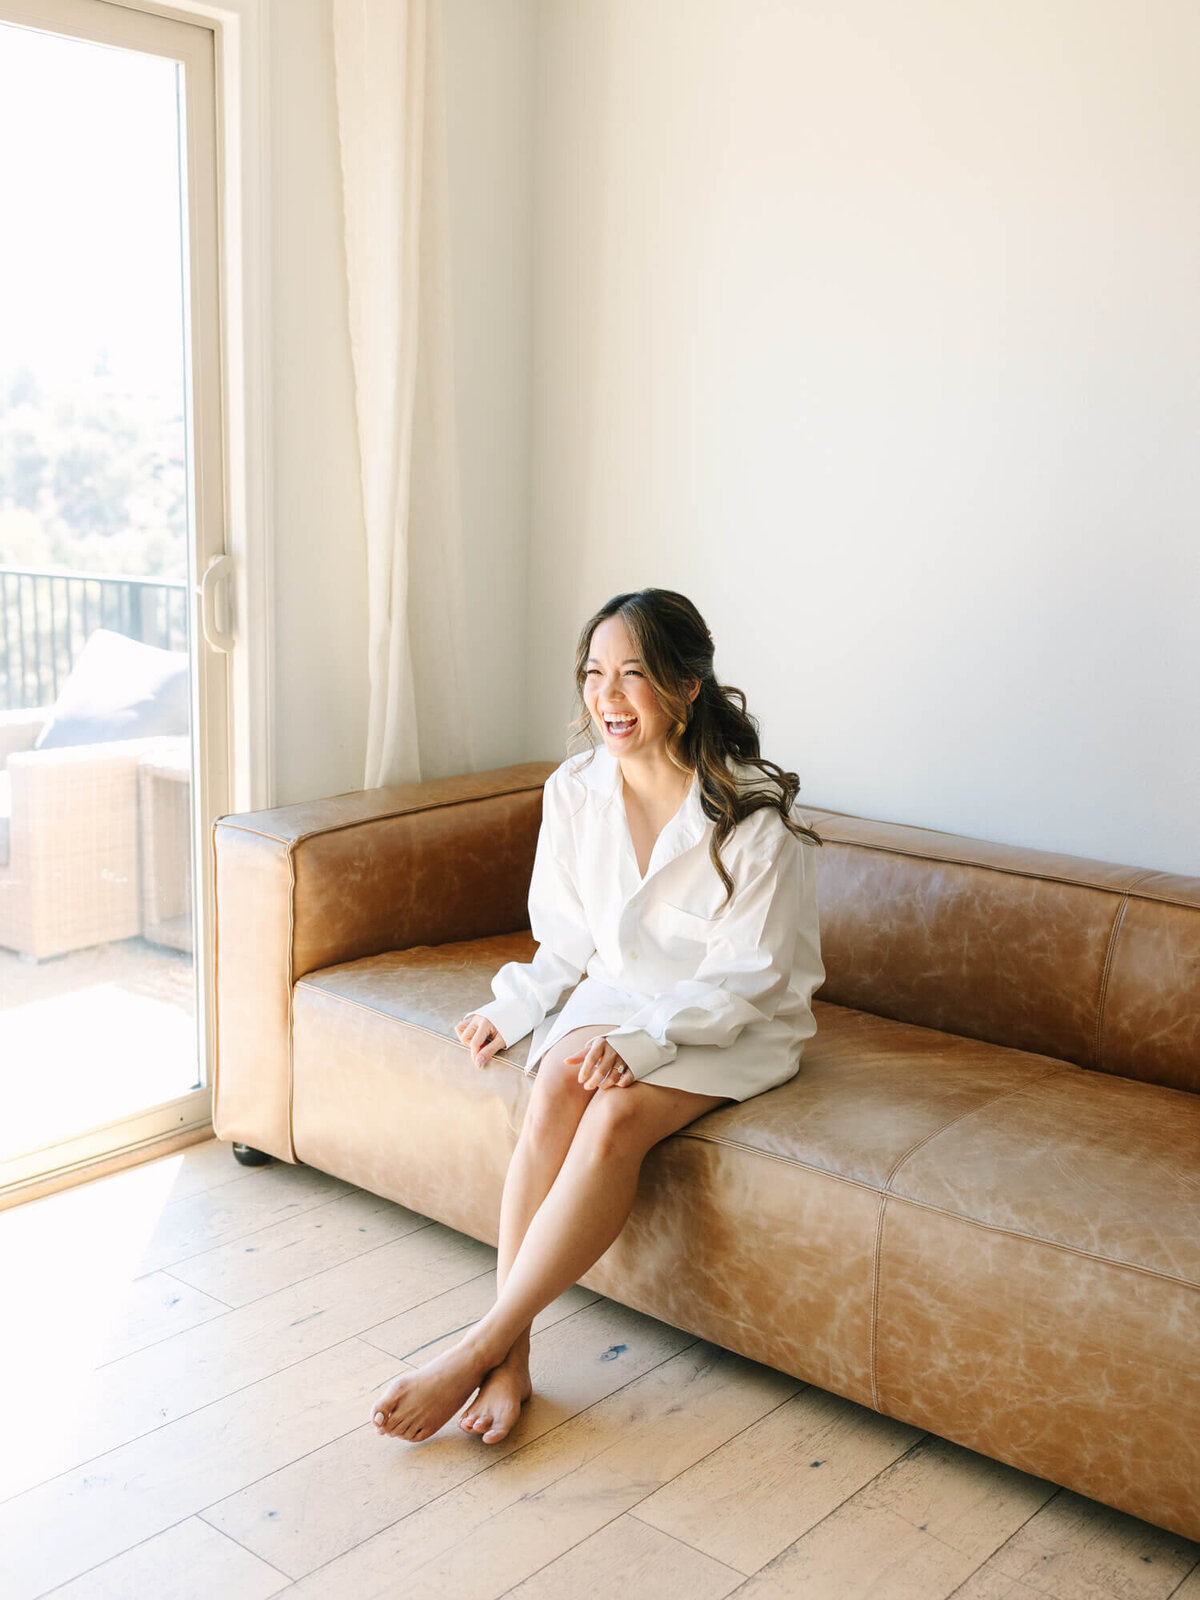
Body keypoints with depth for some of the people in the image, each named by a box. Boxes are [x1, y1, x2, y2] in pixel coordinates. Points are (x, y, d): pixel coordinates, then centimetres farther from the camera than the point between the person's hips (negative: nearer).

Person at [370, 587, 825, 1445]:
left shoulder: (753, 814, -18)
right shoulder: (575, 790, -3)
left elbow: (741, 979, -16)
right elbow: (567, 941, 7)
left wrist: (642, 1041, -29)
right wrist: (513, 1008, -9)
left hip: (733, 1028, -4)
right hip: (616, 997, 4)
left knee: (617, 1116, -31)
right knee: (555, 1092, -28)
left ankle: (480, 1347, -23)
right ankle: (513, 1361, -24)